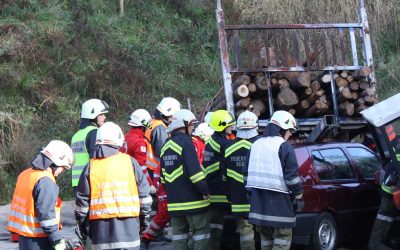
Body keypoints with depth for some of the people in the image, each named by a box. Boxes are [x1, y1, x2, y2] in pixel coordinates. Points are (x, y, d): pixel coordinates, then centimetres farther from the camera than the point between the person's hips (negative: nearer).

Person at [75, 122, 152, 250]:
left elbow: (82, 199, 6)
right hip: (127, 223, -1)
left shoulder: (91, 167, 4)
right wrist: (145, 214, 16)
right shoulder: (130, 162, 1)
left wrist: (80, 222, 17)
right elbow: (143, 192, 3)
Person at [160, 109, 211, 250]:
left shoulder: (166, 146, 14)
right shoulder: (185, 142, -12)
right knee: (201, 232, -1)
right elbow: (195, 171, -19)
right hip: (192, 200, -8)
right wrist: (205, 191, -14)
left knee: (179, 233, 12)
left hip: (174, 201, 8)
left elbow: (163, 175, 18)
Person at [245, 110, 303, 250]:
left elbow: (248, 173, 19)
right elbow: (292, 175, -13)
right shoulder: (284, 146, -8)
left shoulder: (256, 145, 15)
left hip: (259, 201, 7)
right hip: (279, 201, -7)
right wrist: (299, 196, -2)